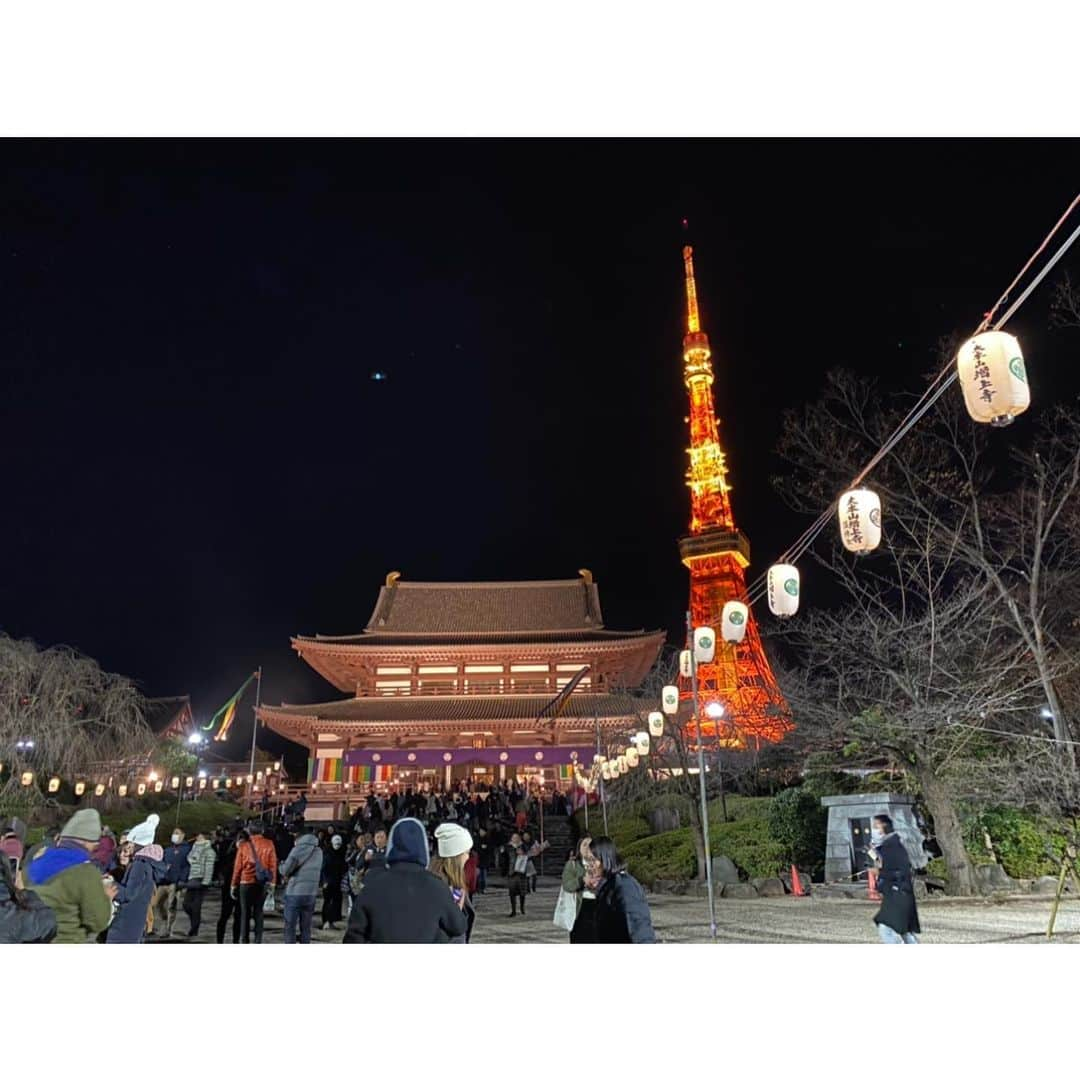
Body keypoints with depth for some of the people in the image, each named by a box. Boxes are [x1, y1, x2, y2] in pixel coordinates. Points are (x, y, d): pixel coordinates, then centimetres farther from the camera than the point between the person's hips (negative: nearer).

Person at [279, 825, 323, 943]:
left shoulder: (298, 849, -11)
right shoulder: (318, 851, 7)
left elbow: (287, 867, -16)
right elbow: (319, 872, 9)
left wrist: (285, 875, 7)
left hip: (295, 893, -5)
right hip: (311, 893, 5)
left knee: (290, 928, 6)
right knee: (306, 928, 14)